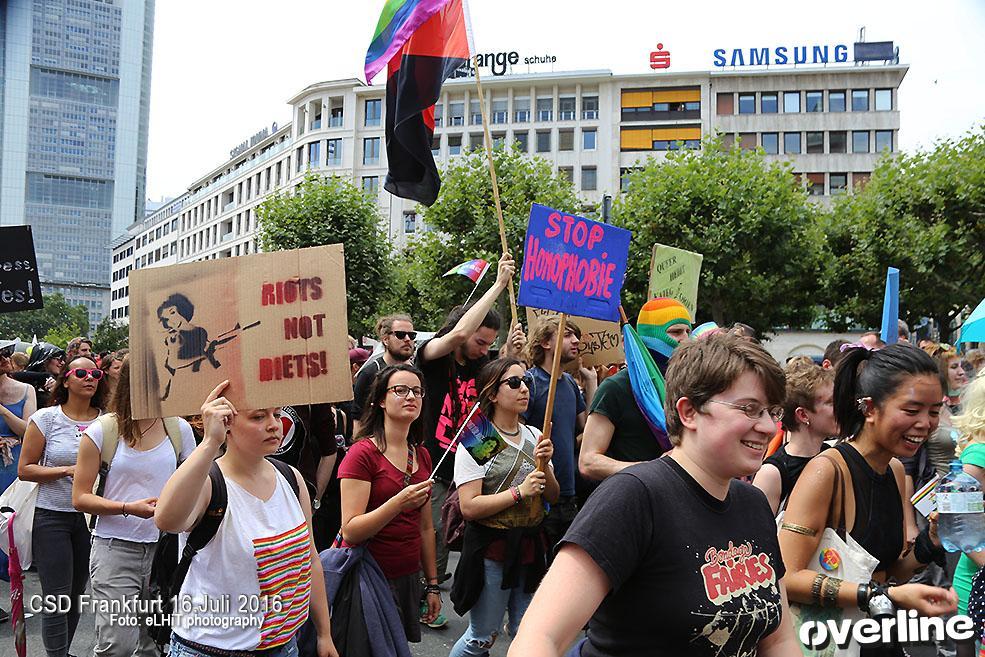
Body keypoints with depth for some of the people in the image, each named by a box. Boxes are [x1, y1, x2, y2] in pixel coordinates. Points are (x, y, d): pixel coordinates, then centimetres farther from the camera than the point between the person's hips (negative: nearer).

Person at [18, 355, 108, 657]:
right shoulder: (46, 418, -5)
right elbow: (25, 469, -5)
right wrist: (68, 470, -17)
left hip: (92, 516, 3)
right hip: (52, 516, -3)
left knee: (75, 595, 14)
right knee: (57, 600, -4)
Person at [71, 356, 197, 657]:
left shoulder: (179, 429, 4)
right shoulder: (102, 431, -3)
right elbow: (80, 498, -4)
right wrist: (128, 508, -17)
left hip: (165, 546, 3)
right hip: (115, 549, -2)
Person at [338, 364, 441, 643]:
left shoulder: (421, 455, 7)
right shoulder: (362, 453, -14)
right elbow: (350, 531, -20)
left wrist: (433, 584, 14)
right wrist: (399, 502, -32)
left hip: (409, 578, 6)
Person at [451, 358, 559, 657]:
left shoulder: (534, 436, 6)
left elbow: (552, 496, 8)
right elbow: (469, 507, -18)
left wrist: (544, 465, -10)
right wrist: (519, 492, -22)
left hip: (531, 546, 6)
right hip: (492, 551, -5)